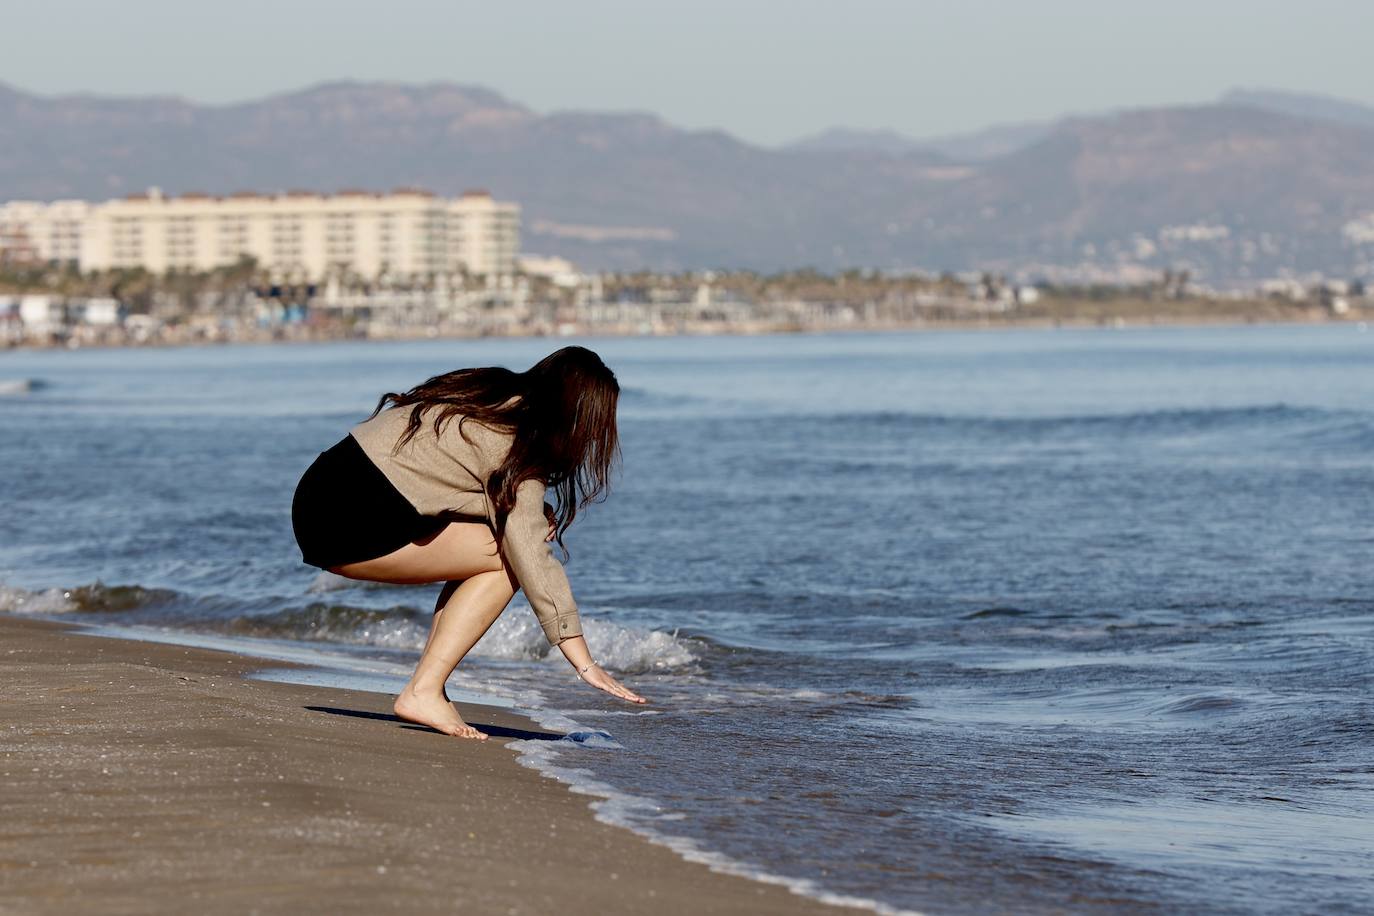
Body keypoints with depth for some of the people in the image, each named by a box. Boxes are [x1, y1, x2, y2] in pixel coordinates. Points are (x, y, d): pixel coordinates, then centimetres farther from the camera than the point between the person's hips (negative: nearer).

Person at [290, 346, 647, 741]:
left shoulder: (494, 392, 12)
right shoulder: (516, 452, -12)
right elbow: (534, 561, -16)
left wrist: (531, 515, 5)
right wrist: (584, 662, -16)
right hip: (349, 524, -9)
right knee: (507, 559, -6)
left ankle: (427, 686, 5)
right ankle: (423, 693, -9)